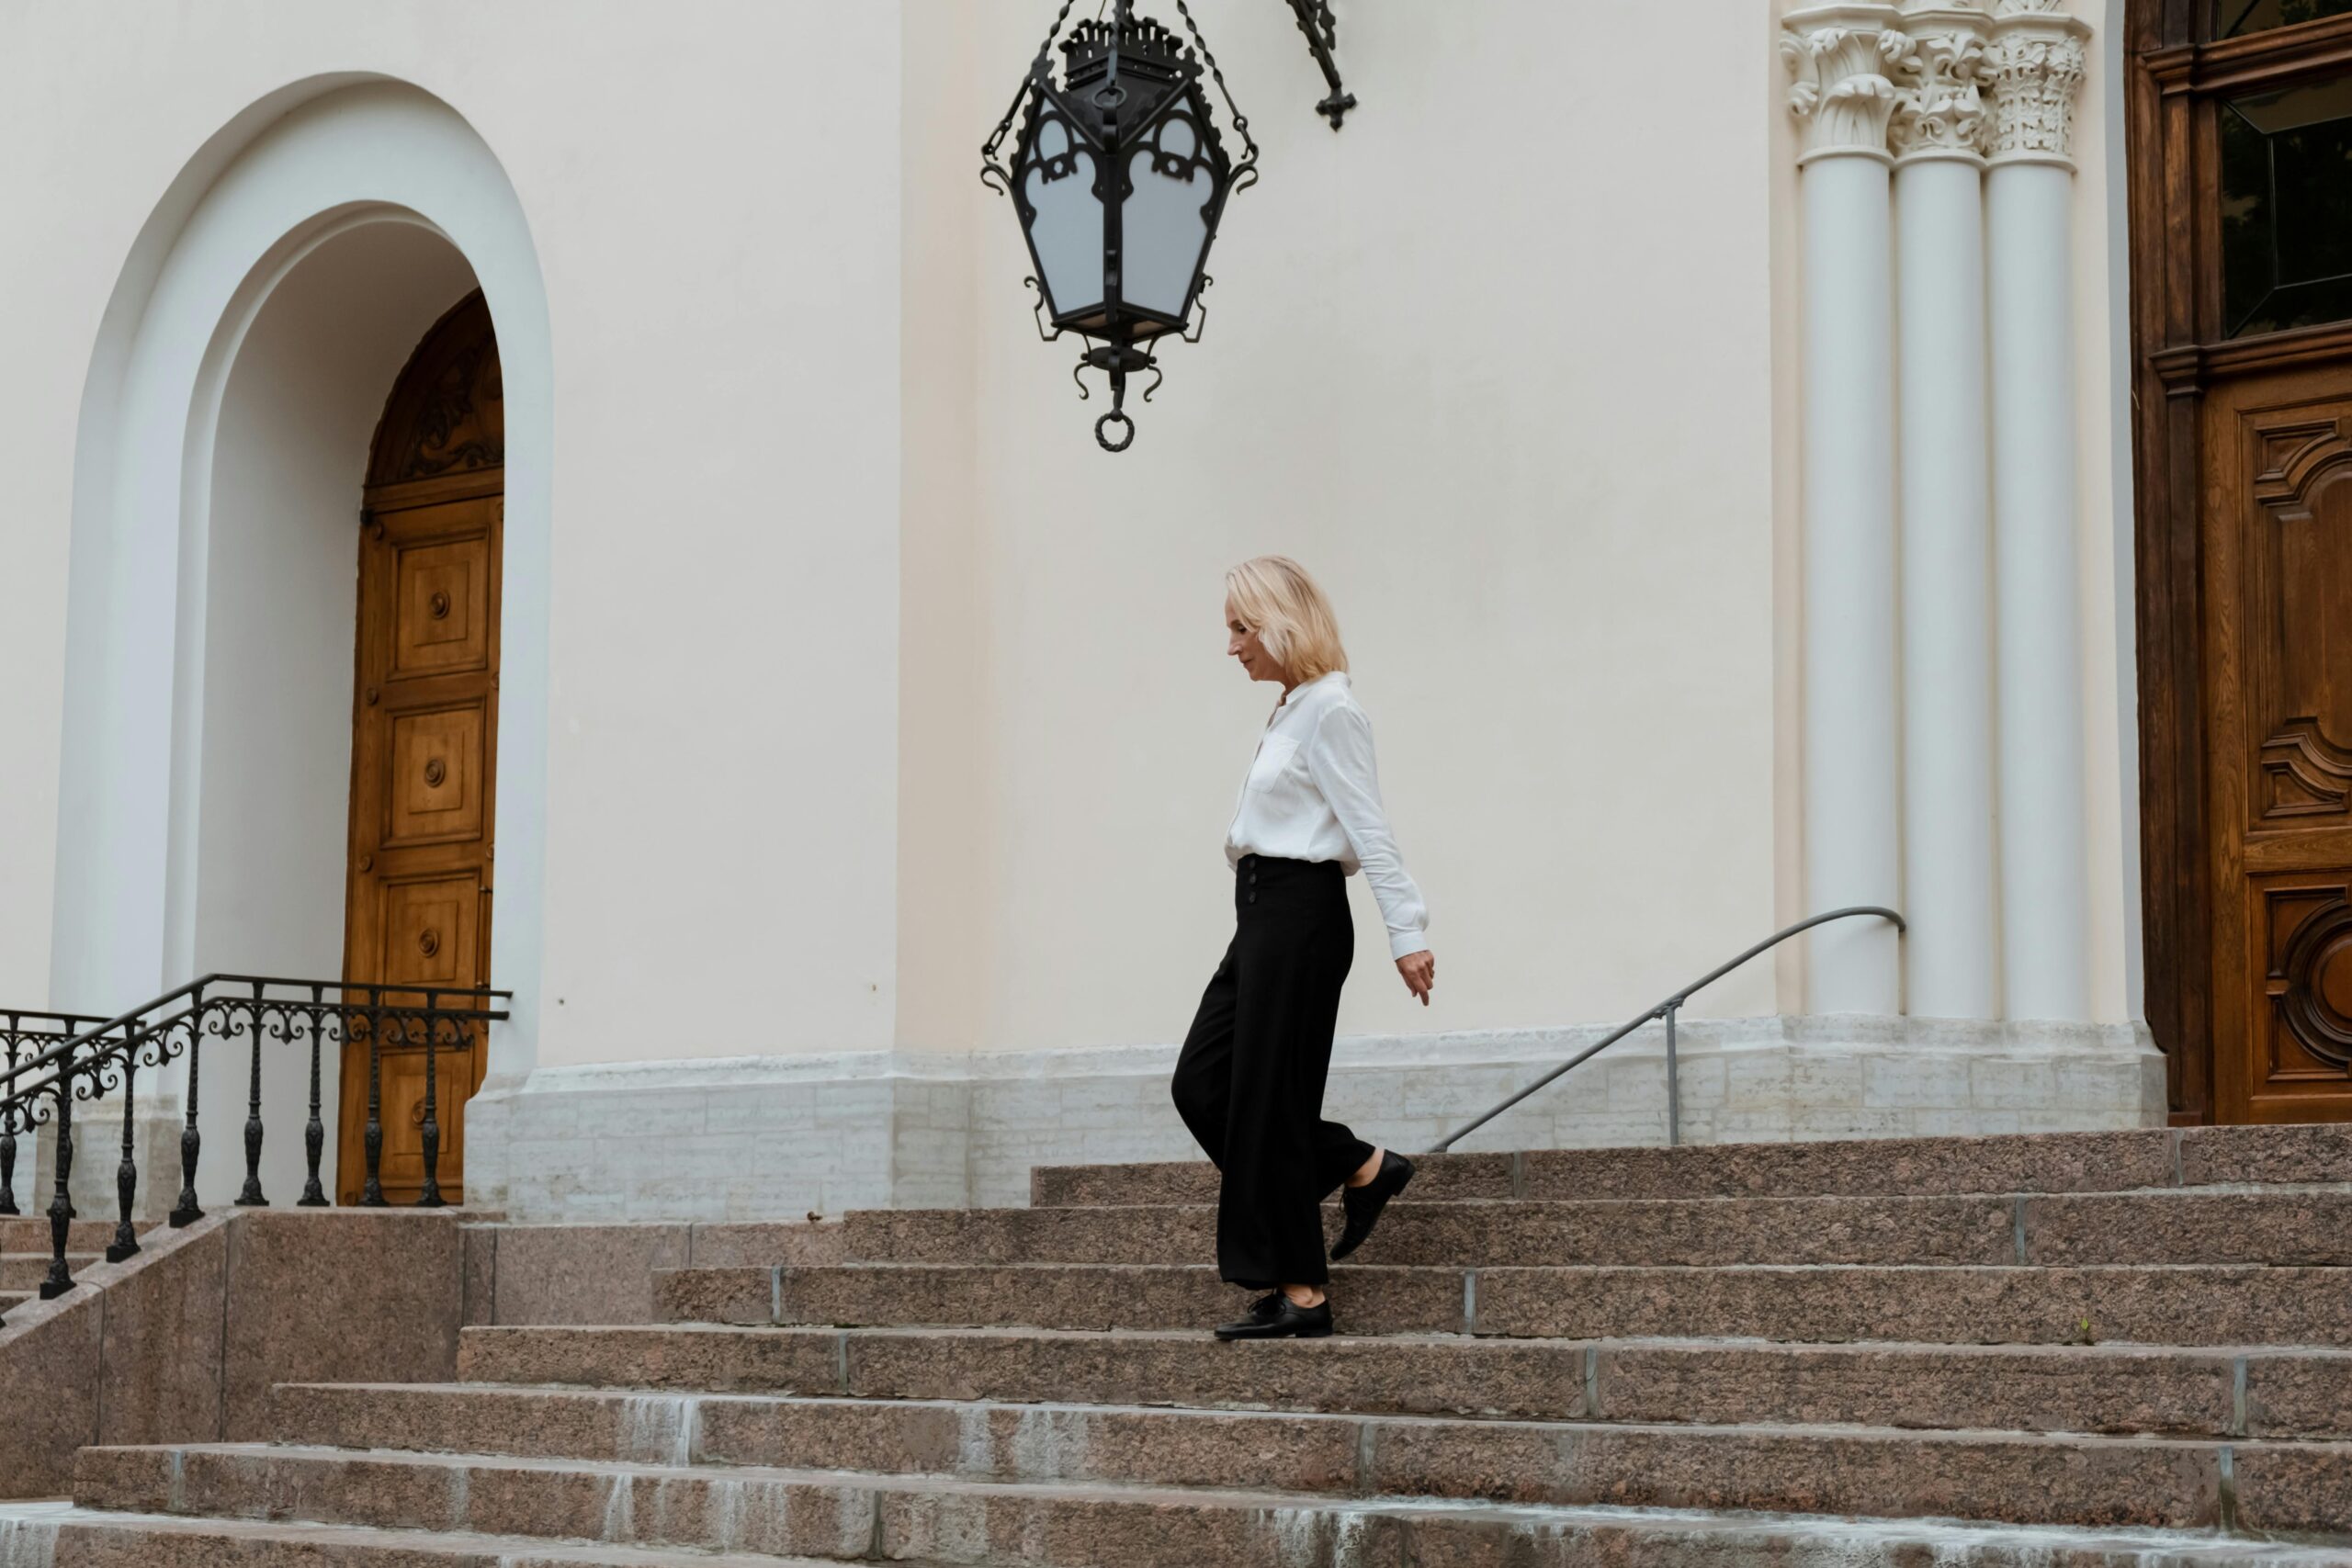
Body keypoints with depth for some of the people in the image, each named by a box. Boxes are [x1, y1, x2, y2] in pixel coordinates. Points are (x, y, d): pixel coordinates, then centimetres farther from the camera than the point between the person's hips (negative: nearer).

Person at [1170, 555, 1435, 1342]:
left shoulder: (1330, 711, -12)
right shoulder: (1292, 710, 16)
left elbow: (1368, 829, -17)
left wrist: (1406, 931, -20)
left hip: (1300, 914, -10)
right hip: (1262, 915, 10)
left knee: (1265, 1098, -5)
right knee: (1201, 1083, 7)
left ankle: (1300, 1292, 2)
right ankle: (1362, 1166, 16)